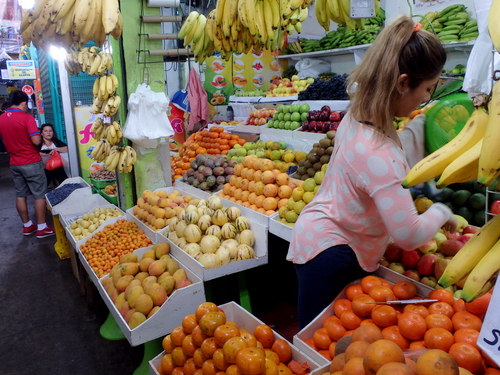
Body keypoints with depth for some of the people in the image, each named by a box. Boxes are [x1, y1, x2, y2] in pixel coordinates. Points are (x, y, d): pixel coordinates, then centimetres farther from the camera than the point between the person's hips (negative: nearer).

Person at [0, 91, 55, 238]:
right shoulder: (26, 117, -16)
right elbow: (36, 141, -21)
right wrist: (39, 136, -1)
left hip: (14, 163, 6)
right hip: (31, 163, -6)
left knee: (20, 195, 13)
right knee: (39, 194, 2)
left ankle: (27, 226, 23)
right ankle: (41, 228, 5)